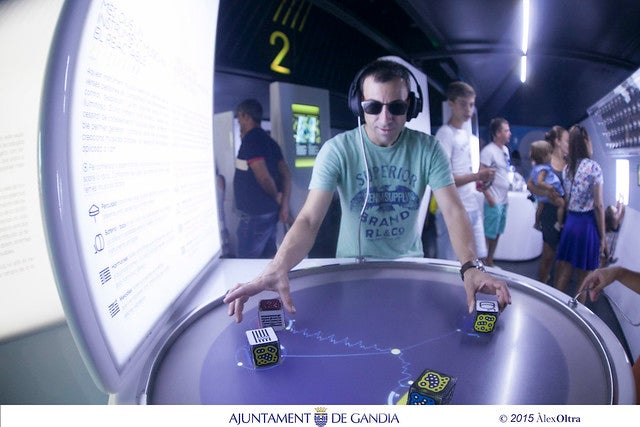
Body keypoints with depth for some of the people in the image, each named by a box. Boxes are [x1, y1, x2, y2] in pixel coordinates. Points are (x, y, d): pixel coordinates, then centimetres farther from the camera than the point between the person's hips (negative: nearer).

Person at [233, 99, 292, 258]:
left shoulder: (250, 139, -14)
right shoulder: (269, 140, 12)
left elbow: (263, 176, -22)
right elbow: (285, 174, 10)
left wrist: (277, 196, -5)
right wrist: (285, 204, 6)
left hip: (254, 213, -9)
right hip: (271, 211, 9)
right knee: (269, 256, 16)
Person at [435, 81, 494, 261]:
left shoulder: (465, 133, 16)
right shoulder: (445, 134, -13)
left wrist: (479, 179, 10)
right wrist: (476, 176, -23)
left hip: (472, 207, 9)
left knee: (477, 259, 13)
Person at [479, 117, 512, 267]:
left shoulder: (505, 150, 13)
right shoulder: (488, 151, -14)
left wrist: (506, 196, 17)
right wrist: (488, 196, -19)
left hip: (503, 200, 9)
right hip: (493, 201, -9)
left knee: (496, 233, 15)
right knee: (488, 235, -3)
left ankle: (490, 263, 25)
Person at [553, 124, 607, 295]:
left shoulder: (566, 169, 6)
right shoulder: (594, 167, -11)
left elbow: (566, 201, 9)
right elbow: (598, 206, -11)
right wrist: (603, 237, -6)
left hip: (570, 222, 5)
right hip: (588, 223, -5)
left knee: (563, 275, 10)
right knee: (583, 278, 6)